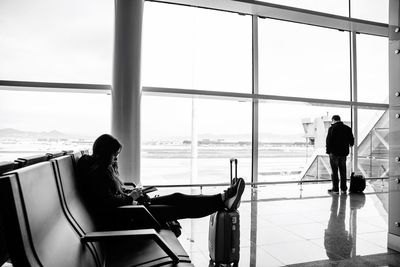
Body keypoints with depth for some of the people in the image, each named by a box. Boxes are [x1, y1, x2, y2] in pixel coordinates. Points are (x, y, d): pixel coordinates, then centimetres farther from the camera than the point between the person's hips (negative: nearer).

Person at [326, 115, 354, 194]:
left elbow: (329, 141, -14)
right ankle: (343, 189, 17)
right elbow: (351, 140, 12)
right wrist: (350, 144, 34)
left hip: (334, 153, -5)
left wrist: (328, 151, -9)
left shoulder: (332, 128, -10)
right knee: (343, 171, 12)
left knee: (334, 171, 1)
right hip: (344, 153, 5)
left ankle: (335, 189, 3)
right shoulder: (347, 128, 6)